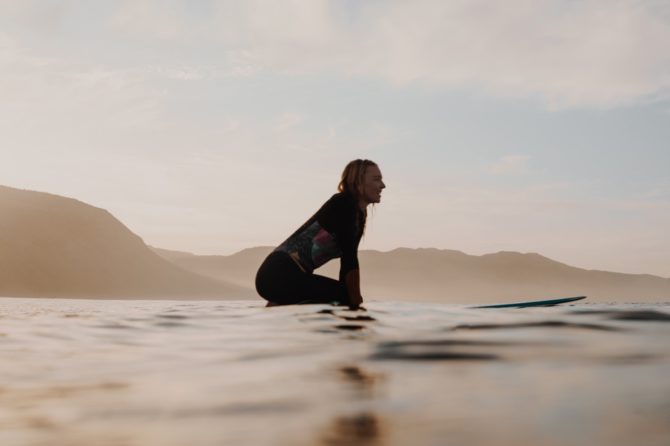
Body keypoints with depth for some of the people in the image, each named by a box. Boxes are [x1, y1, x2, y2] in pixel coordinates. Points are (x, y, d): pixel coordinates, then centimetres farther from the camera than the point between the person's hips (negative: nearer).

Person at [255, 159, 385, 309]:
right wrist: (356, 304, -12)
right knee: (348, 298, -15)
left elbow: (348, 259, 15)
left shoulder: (359, 216, 14)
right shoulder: (343, 204, -12)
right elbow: (349, 259, -16)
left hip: (288, 274, 10)